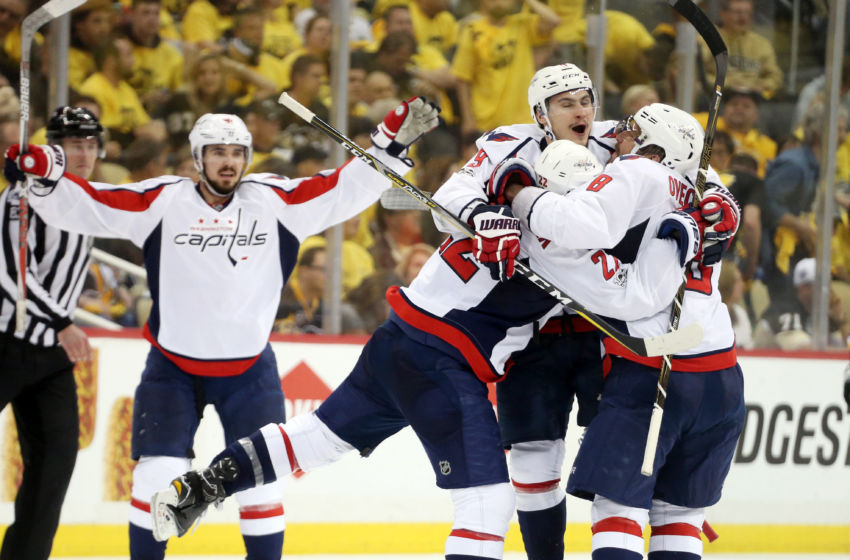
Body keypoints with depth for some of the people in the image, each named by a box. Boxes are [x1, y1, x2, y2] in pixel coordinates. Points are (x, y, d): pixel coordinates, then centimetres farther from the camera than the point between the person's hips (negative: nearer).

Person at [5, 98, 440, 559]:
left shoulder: (274, 201, -4)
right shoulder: (162, 201, -8)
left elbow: (345, 189, -6)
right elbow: (85, 206, -11)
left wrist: (393, 140, -17)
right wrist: (43, 173, -28)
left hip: (250, 370, 1)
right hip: (173, 367, -1)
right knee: (158, 474, -8)